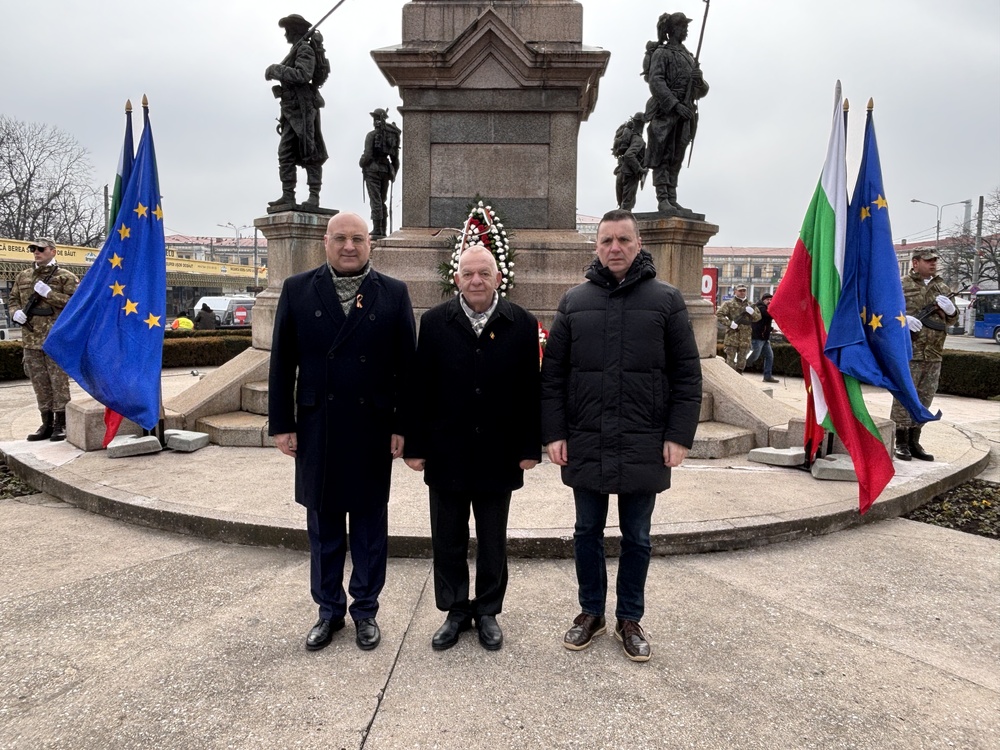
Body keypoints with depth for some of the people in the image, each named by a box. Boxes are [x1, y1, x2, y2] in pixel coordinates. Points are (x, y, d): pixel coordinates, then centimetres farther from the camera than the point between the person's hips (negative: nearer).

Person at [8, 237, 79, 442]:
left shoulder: (66, 277, -1)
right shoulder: (22, 277, 16)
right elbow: (12, 299, 23)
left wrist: (49, 293, -17)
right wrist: (15, 312, 2)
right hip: (31, 340, 6)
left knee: (59, 382, -3)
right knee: (39, 383, 11)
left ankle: (61, 425, 5)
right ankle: (47, 424, 19)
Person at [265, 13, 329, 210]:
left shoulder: (305, 49, -7)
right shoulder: (297, 50, 20)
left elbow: (303, 75, -21)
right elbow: (291, 74, 19)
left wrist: (278, 70, -13)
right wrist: (275, 71, 3)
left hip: (302, 108, -10)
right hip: (292, 110, 10)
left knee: (310, 153, -9)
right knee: (286, 154, 7)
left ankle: (314, 197, -9)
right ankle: (288, 196, 7)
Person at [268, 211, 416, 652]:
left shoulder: (393, 294, 1)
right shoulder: (298, 290, 3)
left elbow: (406, 366, 0)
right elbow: (282, 363, 3)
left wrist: (402, 427, -4)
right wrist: (282, 424, -1)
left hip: (373, 430, -1)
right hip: (317, 430, 1)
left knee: (370, 523, 11)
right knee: (322, 524, 12)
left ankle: (366, 609, 28)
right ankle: (329, 610, 29)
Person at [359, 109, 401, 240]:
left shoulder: (372, 135, -7)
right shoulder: (393, 136, 12)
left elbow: (367, 155, -14)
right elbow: (395, 158, 13)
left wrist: (362, 164, 4)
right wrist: (393, 173, 20)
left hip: (373, 169, -6)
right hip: (386, 169, 6)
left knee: (375, 201, -7)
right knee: (382, 201, 14)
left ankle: (377, 231, -10)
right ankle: (382, 230, 15)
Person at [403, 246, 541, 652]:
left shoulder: (522, 324, -2)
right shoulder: (435, 322, -1)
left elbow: (530, 390, -2)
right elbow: (420, 389, -1)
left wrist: (530, 447, -4)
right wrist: (415, 446, -3)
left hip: (498, 454, 0)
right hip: (446, 452, 1)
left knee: (492, 540, 14)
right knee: (448, 539, 12)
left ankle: (488, 610, 31)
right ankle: (455, 610, 30)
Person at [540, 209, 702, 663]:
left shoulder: (666, 300, 0)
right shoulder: (574, 302, 5)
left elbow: (687, 374, 0)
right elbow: (552, 374, 4)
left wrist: (679, 435, -7)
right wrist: (553, 433, -2)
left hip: (644, 446, -1)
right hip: (585, 445, 2)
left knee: (637, 538, 11)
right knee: (588, 532, 14)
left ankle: (629, 619, 29)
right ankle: (590, 612, 32)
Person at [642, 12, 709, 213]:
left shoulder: (689, 57, 22)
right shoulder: (661, 53, 0)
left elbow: (702, 91, 20)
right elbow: (655, 82, -14)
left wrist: (699, 81, -4)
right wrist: (675, 104, -22)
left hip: (683, 116, 7)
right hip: (664, 113, -7)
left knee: (675, 159, 6)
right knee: (661, 158, -8)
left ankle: (672, 200, 7)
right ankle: (662, 199, -9)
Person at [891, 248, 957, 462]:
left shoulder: (942, 287, 16)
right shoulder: (901, 285, -1)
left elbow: (953, 320, 22)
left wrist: (950, 309, -1)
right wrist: (902, 318, -22)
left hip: (934, 356, 6)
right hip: (908, 353, -6)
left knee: (924, 398, 10)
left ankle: (914, 442, 18)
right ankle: (901, 442, 5)